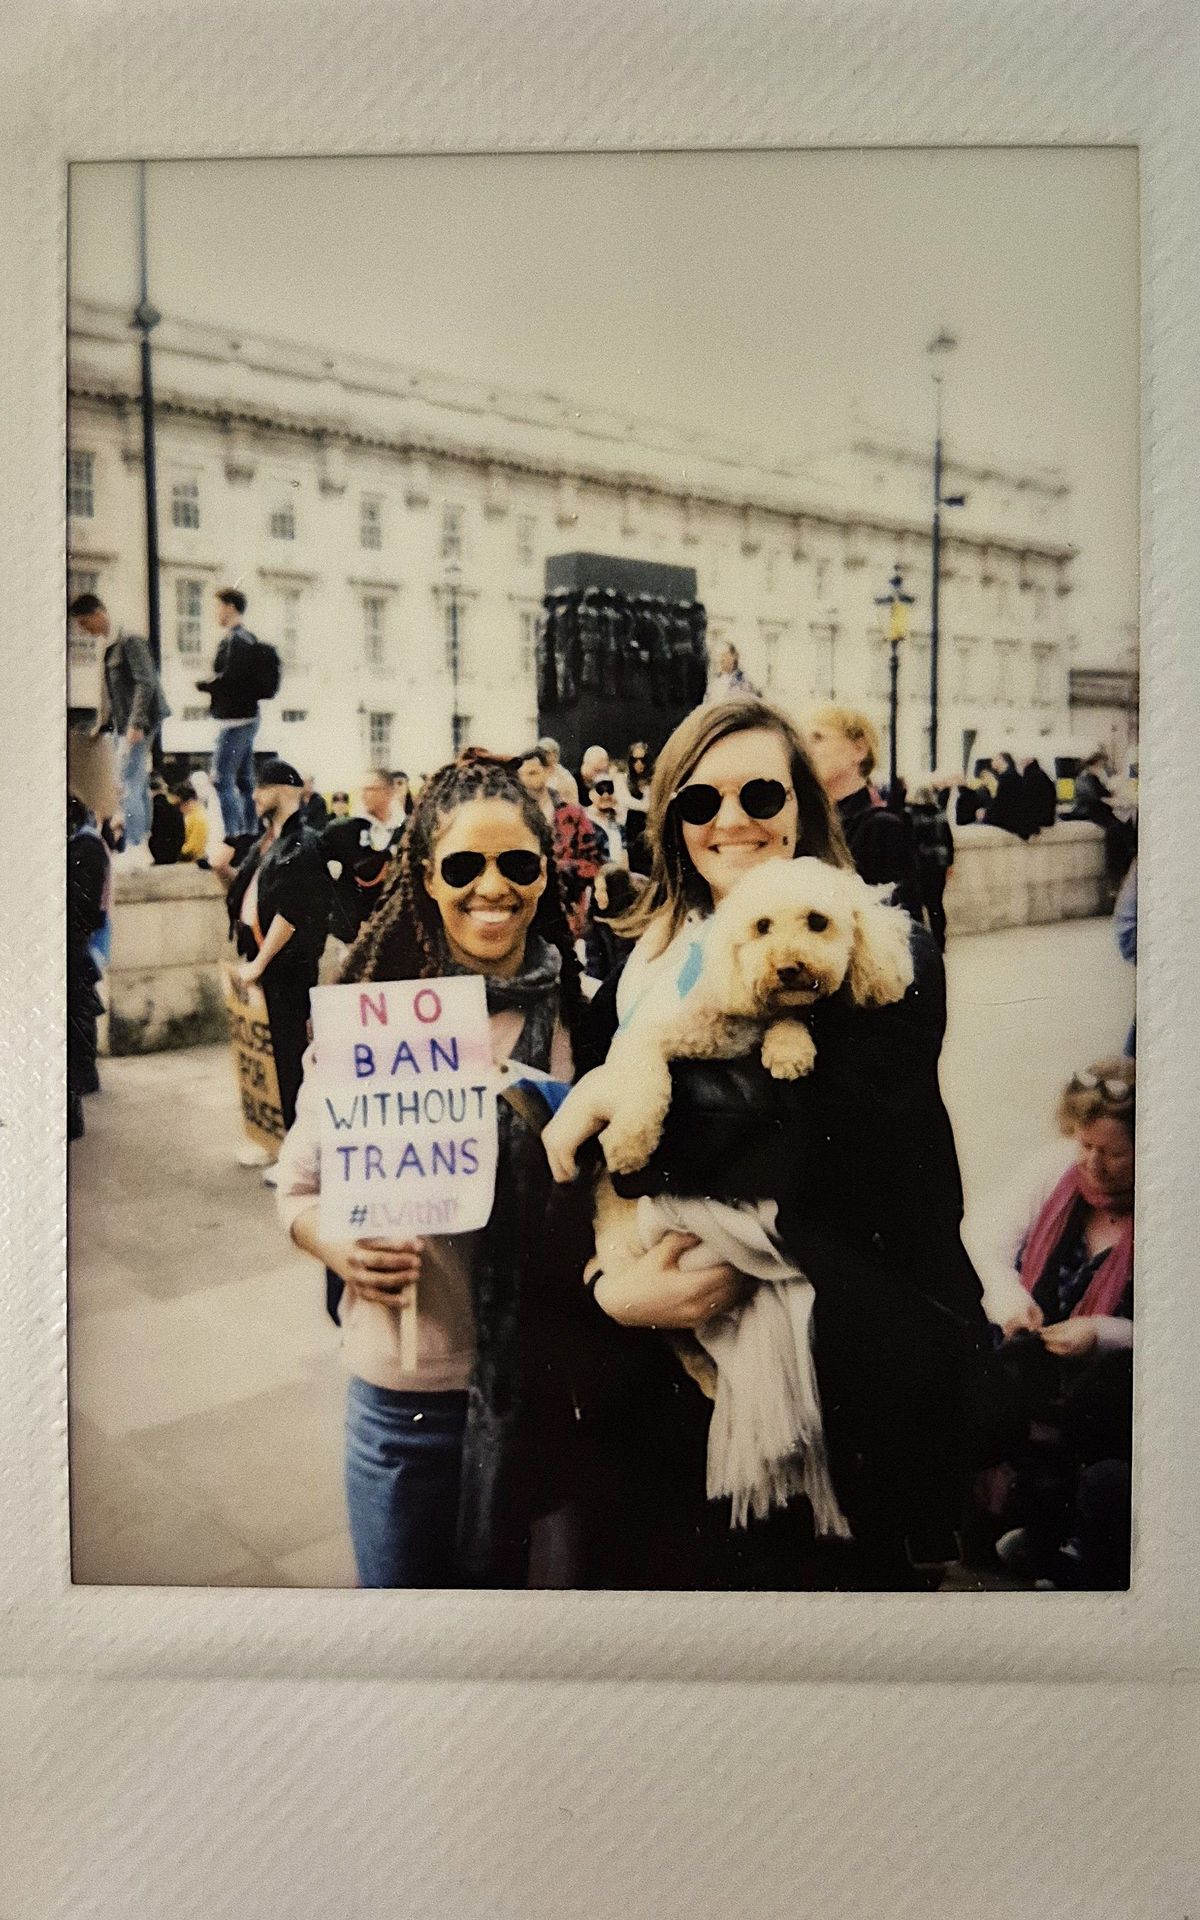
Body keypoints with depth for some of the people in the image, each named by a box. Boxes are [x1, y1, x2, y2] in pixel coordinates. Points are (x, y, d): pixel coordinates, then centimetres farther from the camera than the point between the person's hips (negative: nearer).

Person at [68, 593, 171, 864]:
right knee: (137, 786, 11)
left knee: (128, 786, -13)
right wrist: (103, 725, 18)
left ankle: (134, 847, -11)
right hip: (123, 727, 9)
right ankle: (141, 847, 15)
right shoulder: (107, 647, 17)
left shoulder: (130, 642, -10)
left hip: (138, 727, -9)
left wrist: (137, 724, -23)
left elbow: (145, 683, -17)